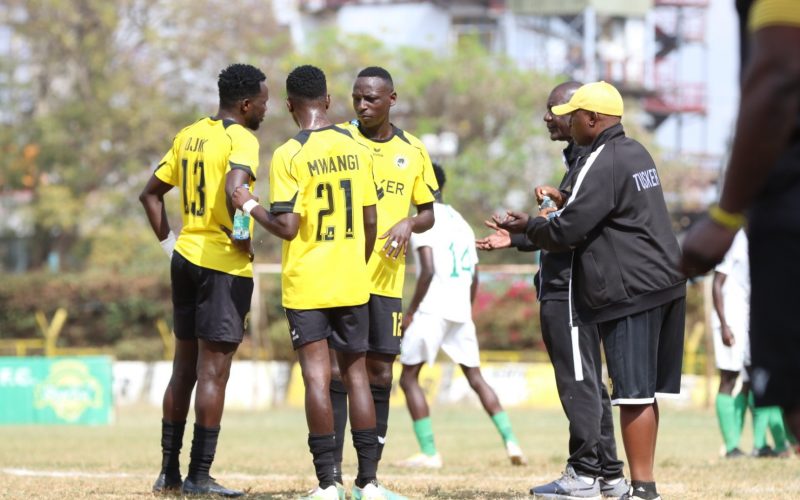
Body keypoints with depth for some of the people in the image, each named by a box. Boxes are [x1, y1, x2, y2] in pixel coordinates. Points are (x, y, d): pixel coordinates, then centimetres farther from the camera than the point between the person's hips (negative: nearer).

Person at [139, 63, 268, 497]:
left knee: (184, 367, 14)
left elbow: (151, 194, 17)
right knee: (214, 371, -4)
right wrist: (243, 239, -17)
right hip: (224, 265, -8)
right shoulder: (241, 139, -12)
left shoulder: (189, 135, 12)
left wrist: (168, 242, 17)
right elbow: (233, 188, -30)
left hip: (186, 257, 8)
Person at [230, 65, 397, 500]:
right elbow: (370, 221, 7)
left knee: (316, 378, -3)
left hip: (306, 284, -4)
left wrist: (249, 206, 1)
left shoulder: (288, 156, -11)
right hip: (352, 283, 4)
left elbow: (287, 228, -16)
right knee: (356, 374, 10)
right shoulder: (356, 149, 3)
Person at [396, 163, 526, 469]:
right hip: (461, 312, 7)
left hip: (431, 310, -7)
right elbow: (474, 276, 18)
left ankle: (429, 452, -7)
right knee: (475, 377, 13)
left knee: (409, 378, 2)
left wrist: (411, 311, -11)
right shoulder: (460, 222, 18)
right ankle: (510, 440, -1)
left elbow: (428, 271, -17)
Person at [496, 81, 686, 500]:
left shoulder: (603, 164, -13)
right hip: (664, 283, 10)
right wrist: (564, 200, 21)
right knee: (645, 392, 12)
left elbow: (566, 233, -14)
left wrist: (526, 226, 3)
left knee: (634, 392, -8)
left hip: (630, 291, -10)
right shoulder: (636, 153, 16)